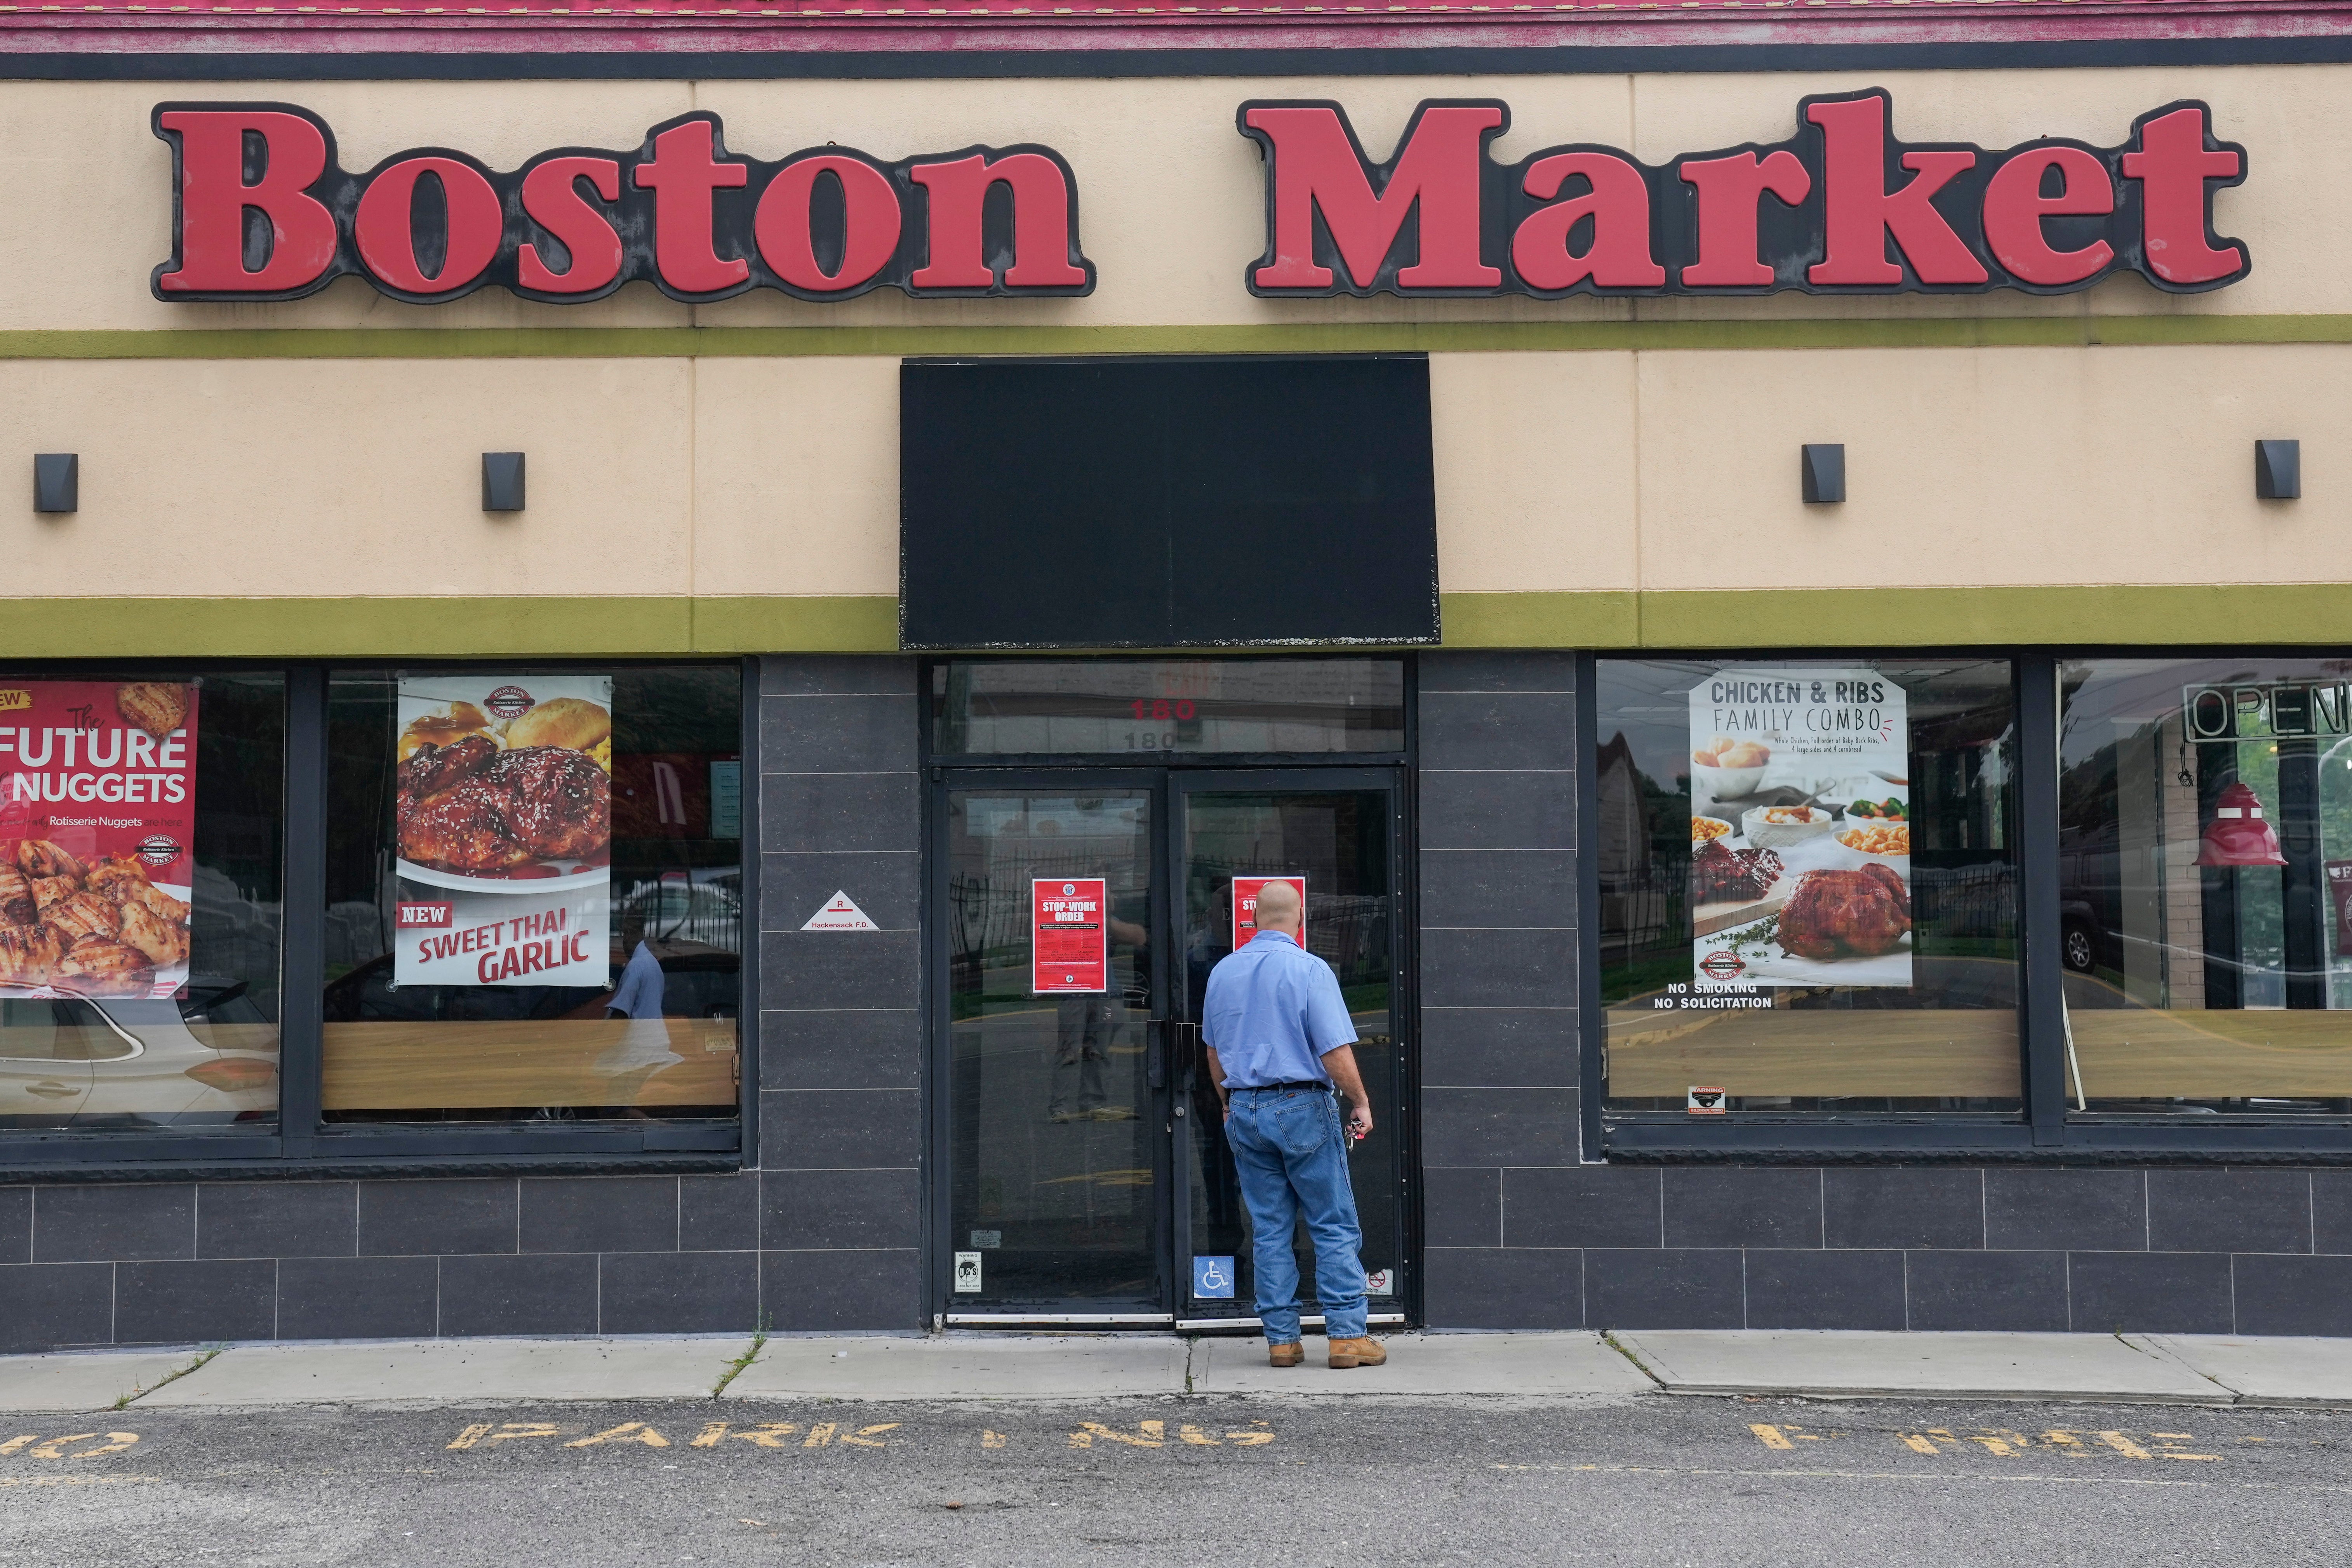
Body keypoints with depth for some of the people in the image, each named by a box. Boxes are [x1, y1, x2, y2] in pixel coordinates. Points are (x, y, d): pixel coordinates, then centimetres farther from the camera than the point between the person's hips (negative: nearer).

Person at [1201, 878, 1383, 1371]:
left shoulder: (1223, 972, 8)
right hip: (1302, 1107, -5)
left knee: (1269, 1230, 9)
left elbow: (1214, 1051, 18)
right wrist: (1361, 1102, -2)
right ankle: (1346, 1335, 0)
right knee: (1335, 1227, 2)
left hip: (1244, 1110, 5)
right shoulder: (1309, 969, -10)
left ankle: (1281, 1339, 10)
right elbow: (1336, 1052, -15)